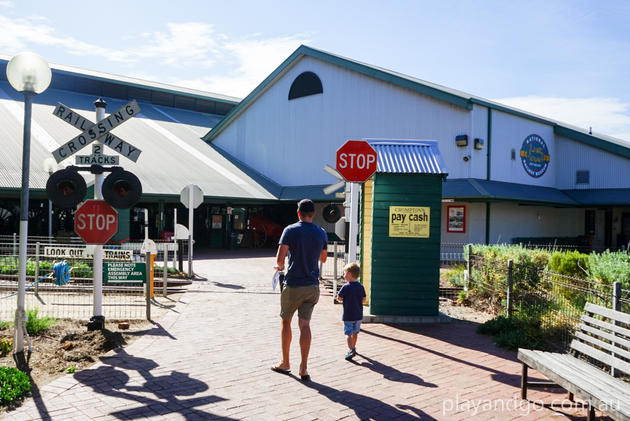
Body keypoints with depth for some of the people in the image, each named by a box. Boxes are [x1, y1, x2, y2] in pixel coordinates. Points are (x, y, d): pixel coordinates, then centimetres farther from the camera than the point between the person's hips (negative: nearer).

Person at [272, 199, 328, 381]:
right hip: (312, 286, 3)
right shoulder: (321, 233, 4)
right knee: (304, 324, 4)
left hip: (293, 285, -3)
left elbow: (280, 258, -13)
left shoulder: (290, 230, -9)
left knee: (286, 321, 14)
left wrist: (280, 266, 9)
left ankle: (285, 363, 24)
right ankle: (304, 368, -1)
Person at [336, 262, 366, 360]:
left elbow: (339, 298, -12)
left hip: (348, 315, -5)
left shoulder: (346, 287, -14)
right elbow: (364, 300, 4)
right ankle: (353, 347, 35)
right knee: (355, 332, 20)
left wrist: (344, 299, 8)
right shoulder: (360, 286, 1)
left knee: (348, 333, -5)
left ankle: (351, 350, -20)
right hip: (358, 315, 5)